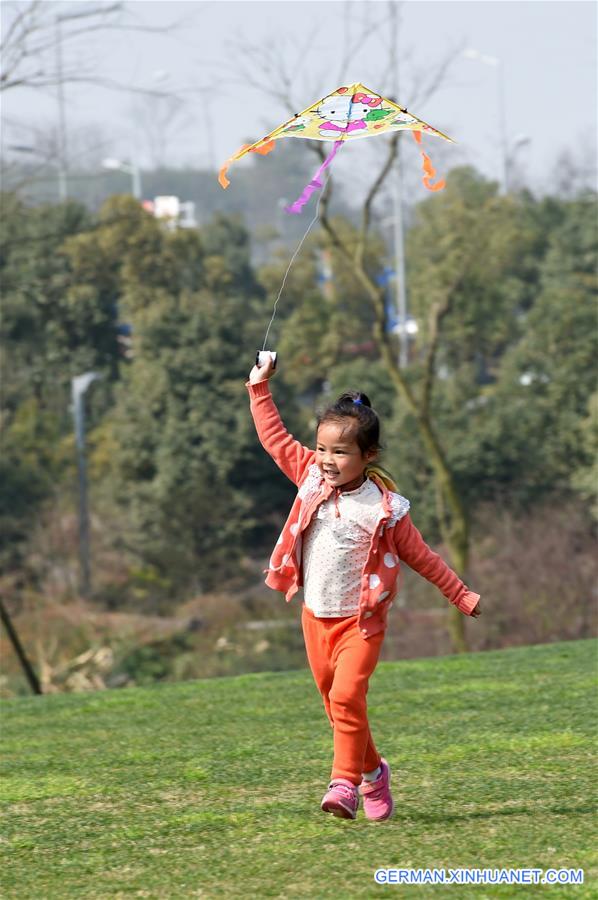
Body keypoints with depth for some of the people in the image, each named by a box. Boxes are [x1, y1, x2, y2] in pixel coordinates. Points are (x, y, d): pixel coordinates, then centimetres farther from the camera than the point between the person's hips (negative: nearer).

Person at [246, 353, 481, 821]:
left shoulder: (384, 507, -13)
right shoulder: (312, 479, -2)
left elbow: (420, 555, -3)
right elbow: (275, 437, 7)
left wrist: (461, 595, 1)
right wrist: (260, 387, 5)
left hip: (361, 620, -5)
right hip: (316, 617, 5)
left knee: (347, 696, -20)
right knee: (334, 701, 12)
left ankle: (345, 782, -16)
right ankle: (372, 771, 31)